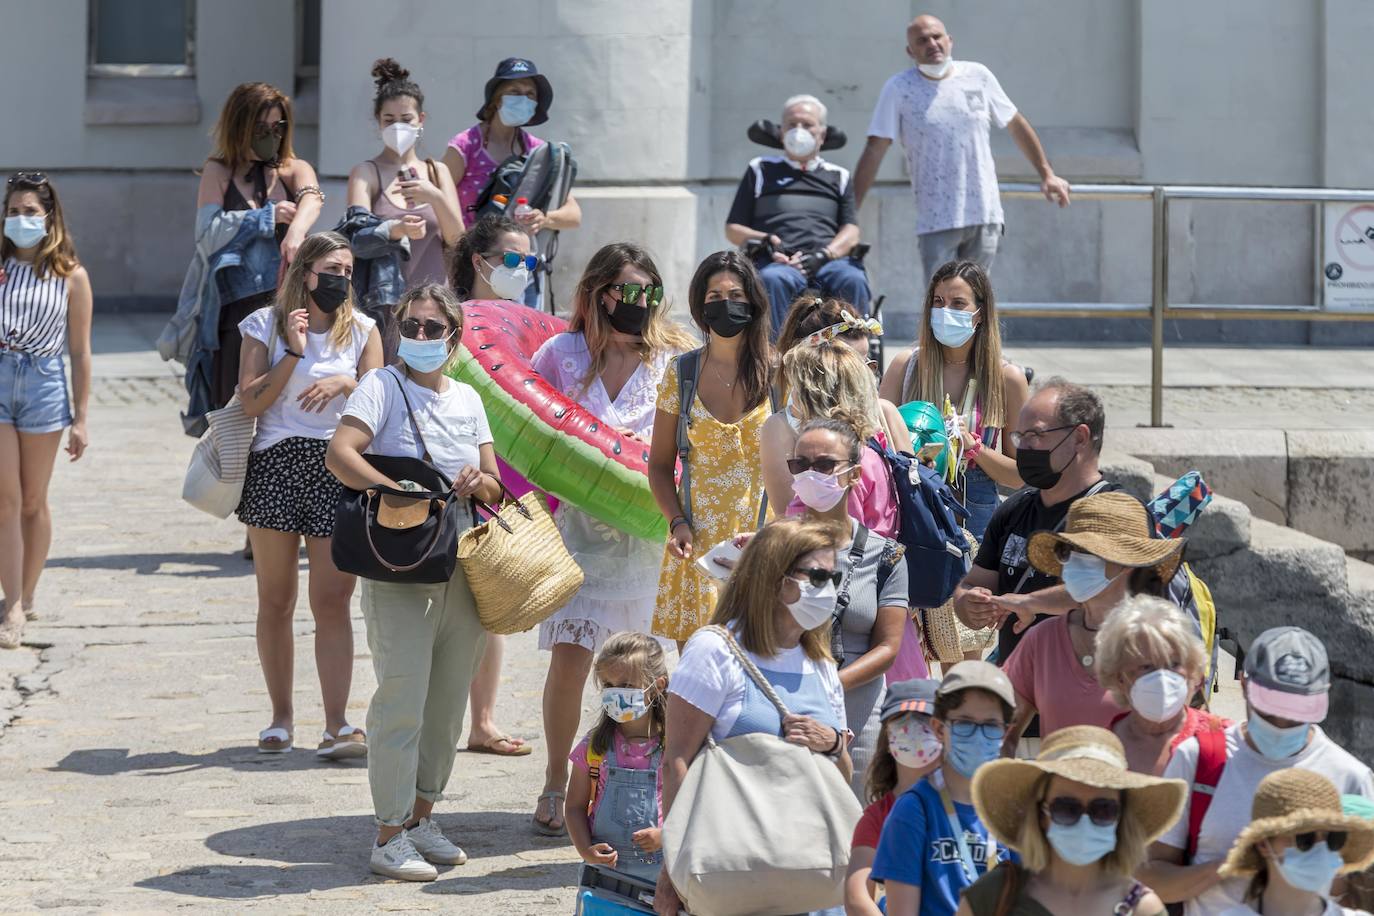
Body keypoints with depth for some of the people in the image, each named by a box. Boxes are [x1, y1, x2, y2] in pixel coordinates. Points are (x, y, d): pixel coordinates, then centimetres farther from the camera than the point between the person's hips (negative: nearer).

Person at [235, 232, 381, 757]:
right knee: (276, 601, 6)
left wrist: (346, 383, -15)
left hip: (339, 468, 0)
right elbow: (251, 402, -4)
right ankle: (280, 719, 16)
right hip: (276, 465, 0)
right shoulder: (266, 326, 5)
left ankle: (336, 727, -12)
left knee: (332, 602, -8)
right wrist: (293, 353, -12)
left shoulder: (361, 330, 9)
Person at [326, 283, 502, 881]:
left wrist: (480, 484, -7)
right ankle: (390, 837, -3)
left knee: (448, 704, 11)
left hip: (462, 572, 6)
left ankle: (421, 815, 25)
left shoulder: (466, 399, 14)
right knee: (402, 702, -8)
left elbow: (495, 488, 17)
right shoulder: (384, 386, -3)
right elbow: (340, 454, -18)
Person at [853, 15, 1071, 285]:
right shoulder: (898, 90, -2)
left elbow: (1016, 124, 17)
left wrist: (1047, 174, 18)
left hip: (985, 214, 3)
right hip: (936, 221, -3)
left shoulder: (978, 76, 6)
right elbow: (875, 151, -4)